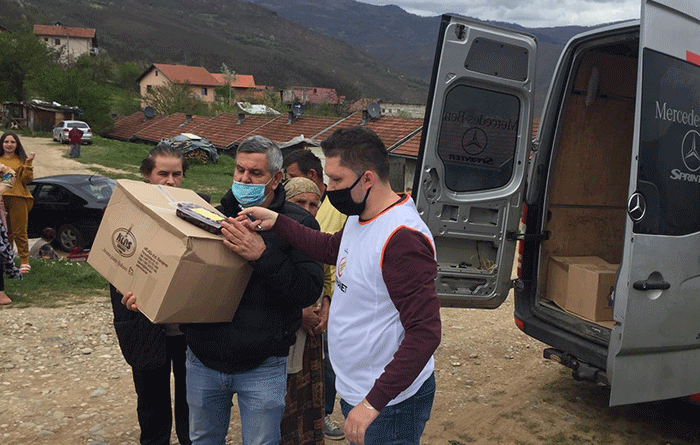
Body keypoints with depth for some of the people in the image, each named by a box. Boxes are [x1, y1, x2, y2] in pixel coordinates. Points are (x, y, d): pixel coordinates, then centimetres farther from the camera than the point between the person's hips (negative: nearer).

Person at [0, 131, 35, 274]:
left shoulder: (21, 160, 6)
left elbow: (27, 179, -6)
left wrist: (28, 162, -12)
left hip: (18, 199, -3)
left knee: (20, 232, -1)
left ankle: (24, 262, 6)